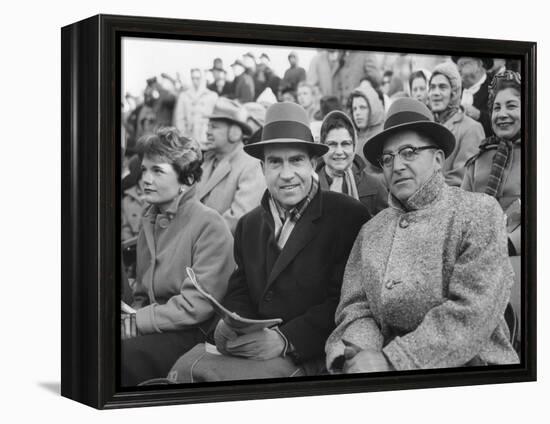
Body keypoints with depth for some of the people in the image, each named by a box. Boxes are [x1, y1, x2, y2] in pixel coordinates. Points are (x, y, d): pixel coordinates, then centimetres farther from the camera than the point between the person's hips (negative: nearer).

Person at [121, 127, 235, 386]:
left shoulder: (209, 225, -9)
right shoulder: (149, 223, 16)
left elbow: (195, 308, -15)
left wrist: (133, 323, -14)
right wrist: (130, 317, -3)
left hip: (199, 336, -6)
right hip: (160, 331, 7)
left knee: (126, 353, -31)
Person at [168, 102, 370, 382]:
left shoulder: (349, 217, -4)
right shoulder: (249, 225, 17)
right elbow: (238, 293, 15)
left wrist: (285, 339, -22)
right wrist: (229, 325, -9)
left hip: (310, 360, -5)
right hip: (255, 347, 5)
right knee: (184, 364, -24)